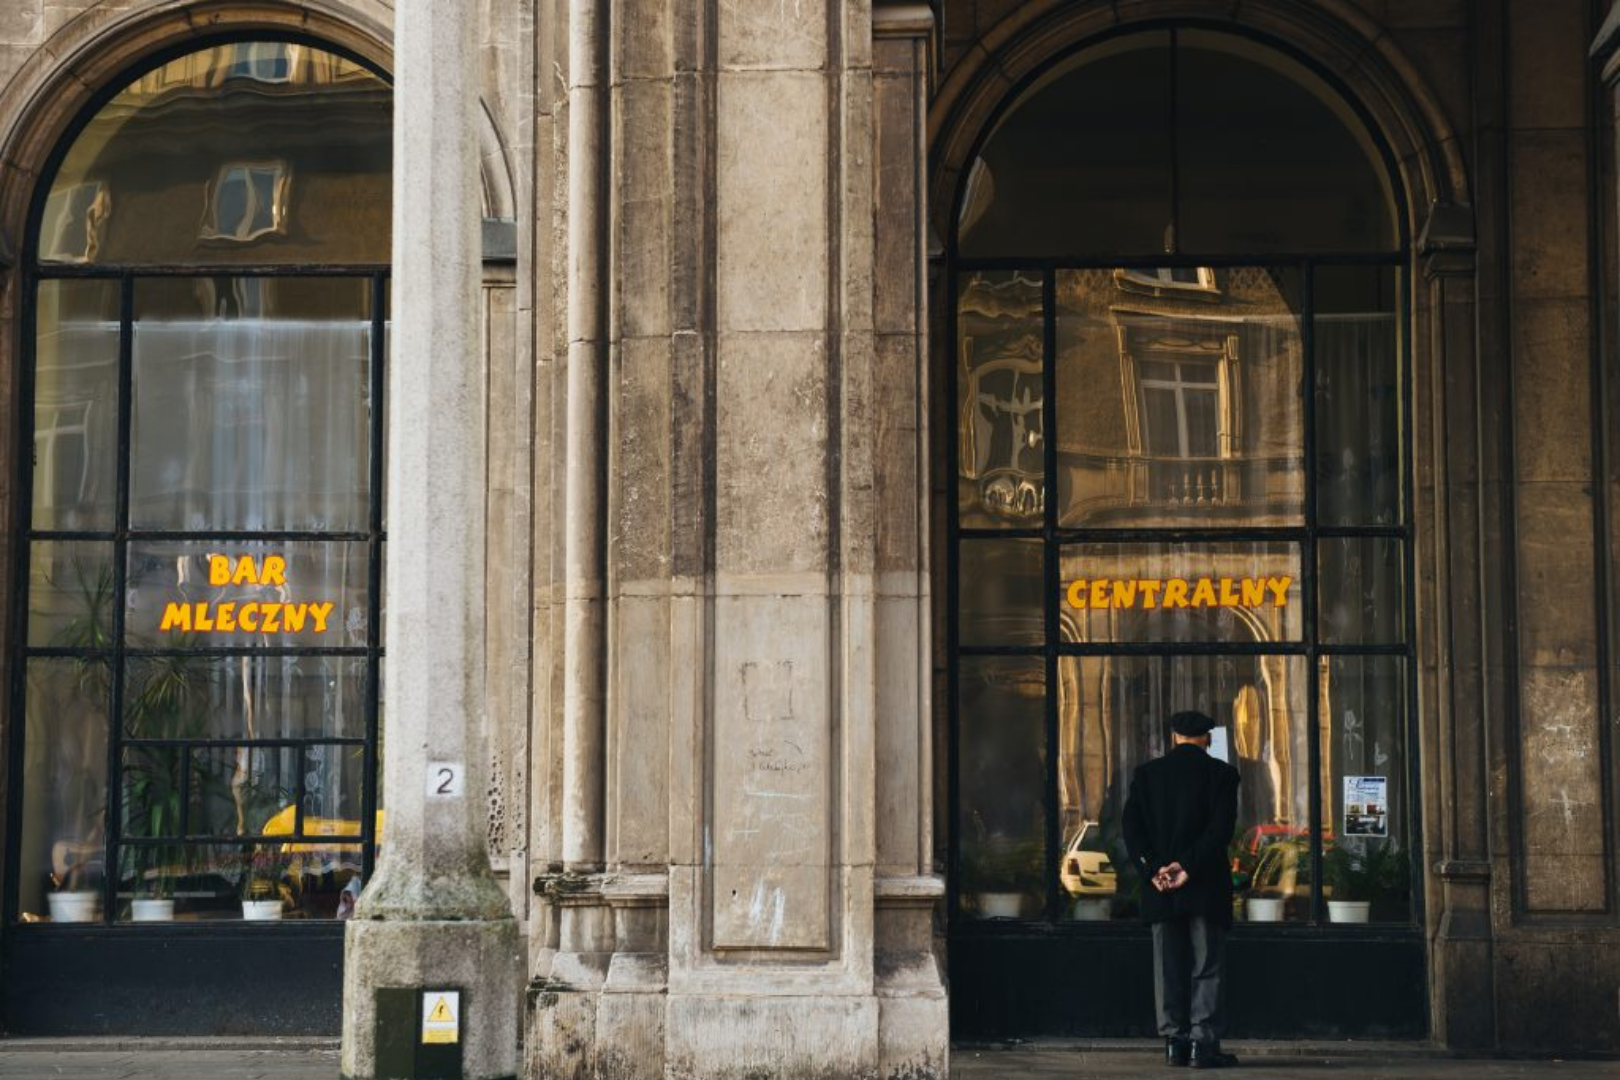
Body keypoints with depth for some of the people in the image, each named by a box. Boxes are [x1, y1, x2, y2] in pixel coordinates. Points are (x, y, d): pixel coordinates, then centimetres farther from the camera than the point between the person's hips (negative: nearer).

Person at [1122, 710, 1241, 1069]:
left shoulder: (1146, 773, 6)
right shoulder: (1220, 773, -2)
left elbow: (1132, 828, -2)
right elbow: (1222, 828, -13)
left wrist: (1152, 871, -8)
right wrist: (1189, 867, -15)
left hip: (1160, 888, 3)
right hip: (1206, 887, -3)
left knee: (1169, 968, 9)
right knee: (1207, 968, 1)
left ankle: (1175, 1042, 7)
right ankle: (1203, 1043, -5)